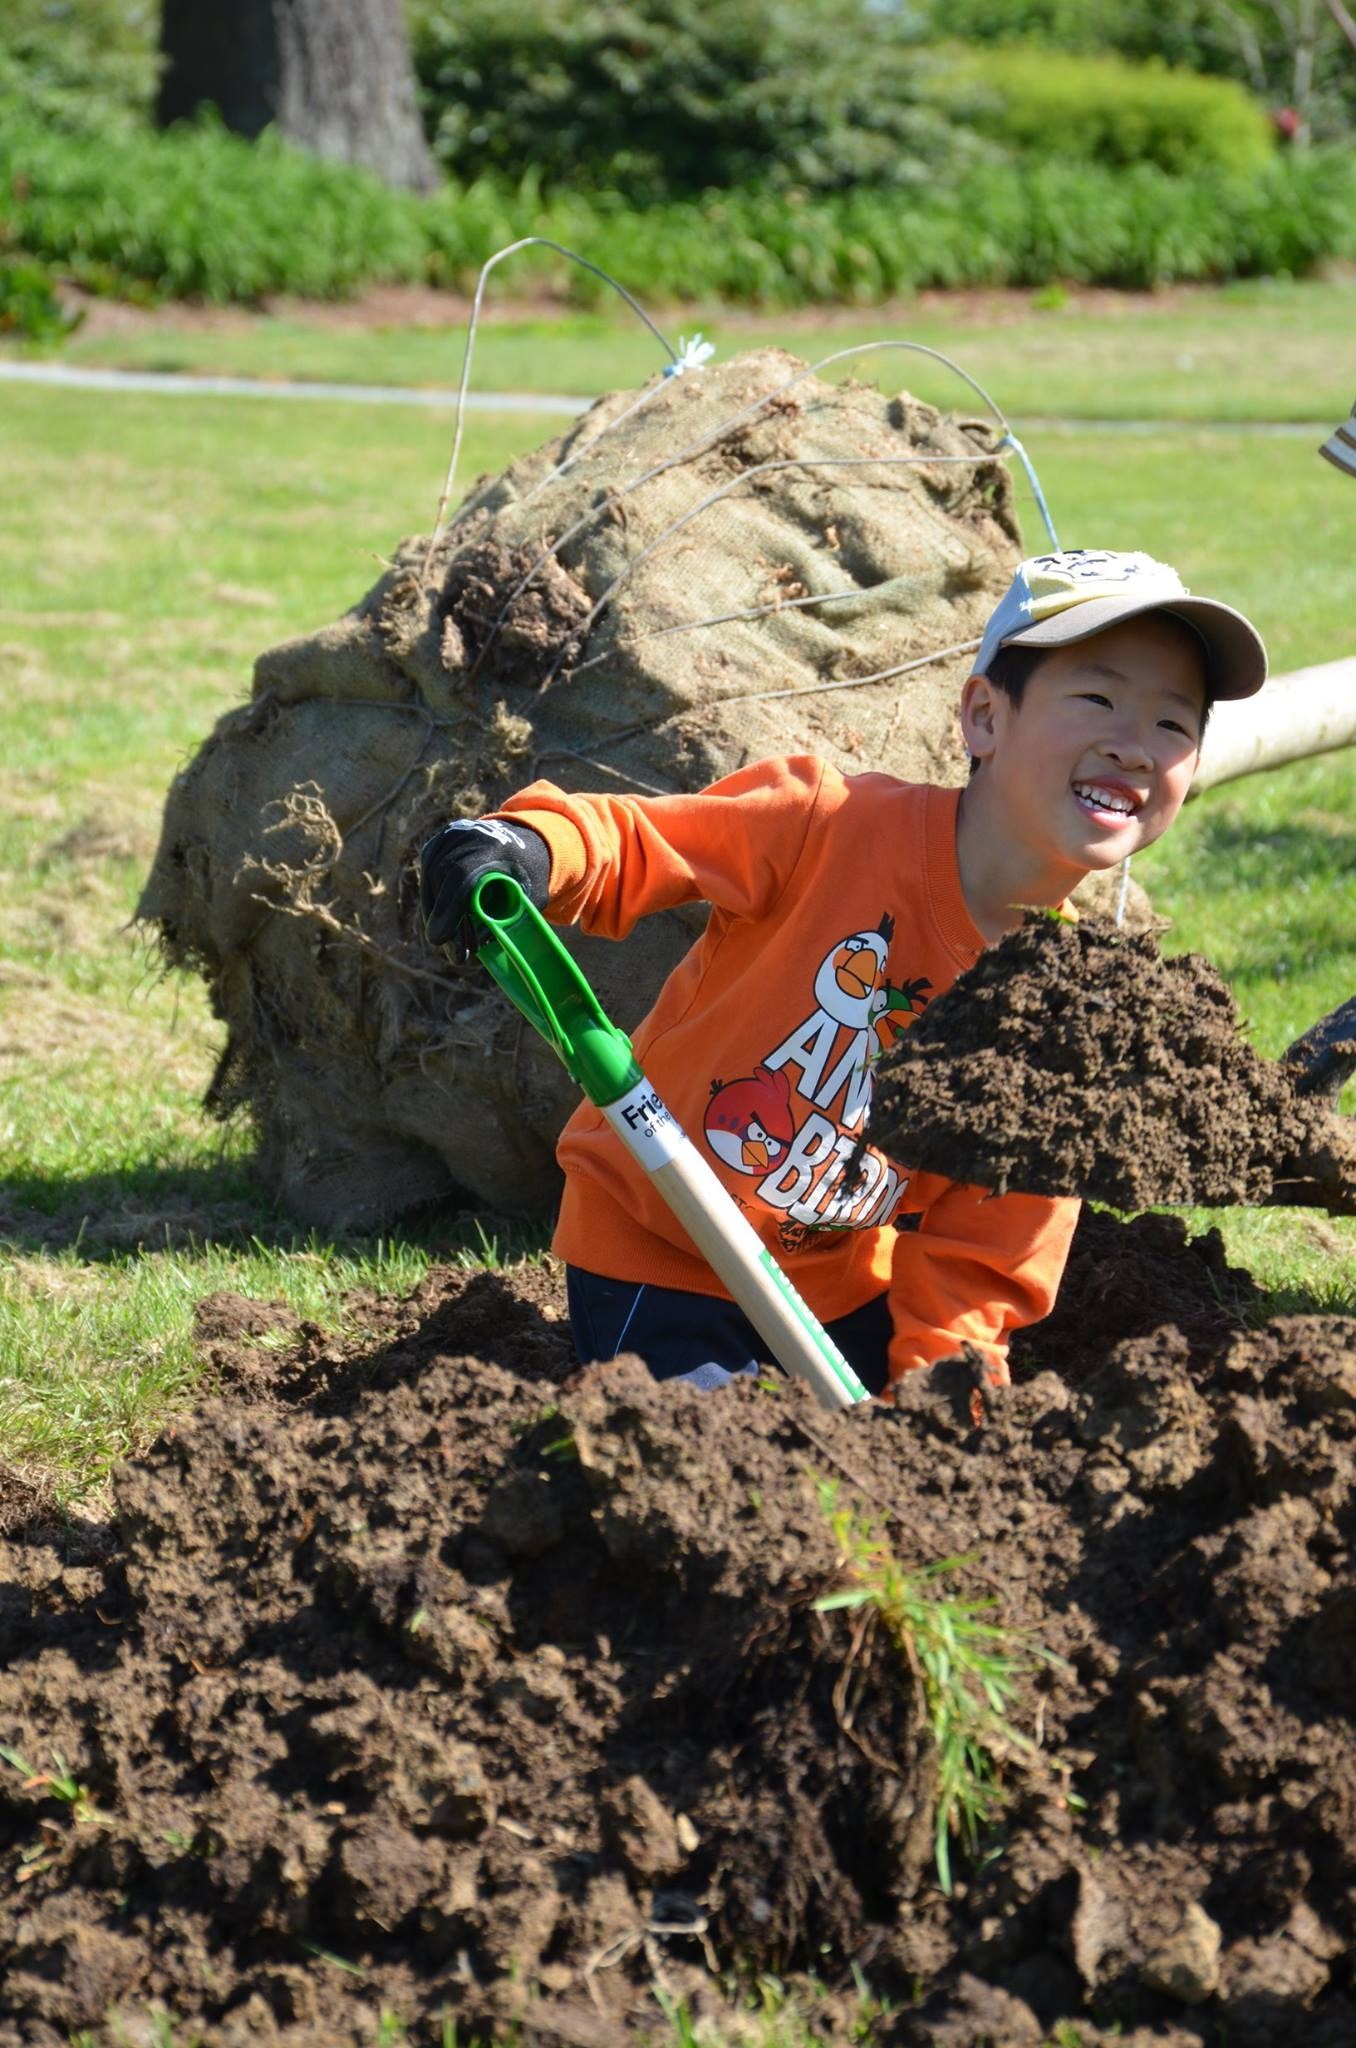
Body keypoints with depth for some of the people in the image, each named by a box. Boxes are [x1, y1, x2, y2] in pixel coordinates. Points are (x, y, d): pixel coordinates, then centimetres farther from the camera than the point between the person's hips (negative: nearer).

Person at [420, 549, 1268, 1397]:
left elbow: (980, 1260, -6)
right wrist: (530, 852, -39)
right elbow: (634, 844, -17)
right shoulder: (837, 825, -22)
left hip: (846, 1289, 5)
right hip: (656, 1256, -5)